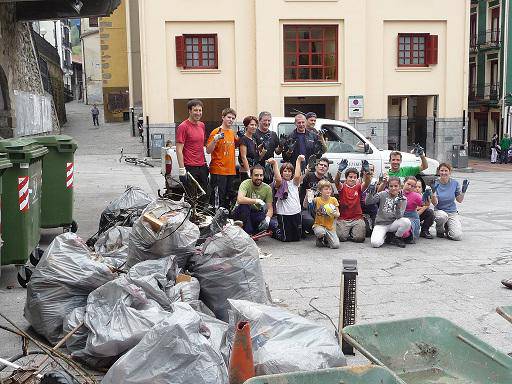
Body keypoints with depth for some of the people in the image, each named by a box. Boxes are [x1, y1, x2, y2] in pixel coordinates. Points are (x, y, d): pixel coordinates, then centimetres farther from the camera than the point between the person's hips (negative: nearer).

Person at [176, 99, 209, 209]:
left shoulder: (202, 125, 13)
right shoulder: (183, 127, -9)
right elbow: (179, 150, -12)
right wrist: (182, 169, -17)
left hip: (202, 167, 7)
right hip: (190, 168, -7)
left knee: (204, 197, 11)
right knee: (191, 198, -2)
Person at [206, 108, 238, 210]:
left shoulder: (232, 133, 12)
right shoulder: (216, 132, -9)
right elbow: (208, 151, -12)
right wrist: (215, 140, -28)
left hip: (231, 170, 8)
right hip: (219, 171, -8)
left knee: (228, 197, 15)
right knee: (217, 198, -6)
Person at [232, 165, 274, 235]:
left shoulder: (267, 188, -6)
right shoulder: (246, 184, -18)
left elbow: (270, 208, -7)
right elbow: (239, 199, -37)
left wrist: (267, 218, -27)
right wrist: (257, 201, -40)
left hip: (256, 214, 3)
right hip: (241, 213, -3)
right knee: (244, 205, -36)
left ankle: (254, 231, 5)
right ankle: (248, 233, -21)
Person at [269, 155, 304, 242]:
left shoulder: (294, 182, 10)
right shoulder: (280, 184, -1)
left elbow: (297, 176, -12)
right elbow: (278, 179, -25)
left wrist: (298, 161, -14)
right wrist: (275, 164, -27)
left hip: (296, 212, 4)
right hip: (284, 214, -4)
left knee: (297, 237, 10)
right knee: (286, 238, 0)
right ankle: (275, 231, 29)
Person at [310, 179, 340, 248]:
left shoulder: (333, 200, 1)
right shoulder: (317, 200, -4)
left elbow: (338, 214, 3)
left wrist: (335, 213, -20)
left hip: (330, 226, 2)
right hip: (319, 225, -2)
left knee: (336, 245, -15)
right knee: (320, 232, -38)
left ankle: (326, 240, 20)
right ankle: (319, 239, 1)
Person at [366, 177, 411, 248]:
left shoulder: (402, 199, -2)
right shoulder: (383, 194, -3)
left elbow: (399, 217, -13)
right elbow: (368, 202, -11)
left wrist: (398, 206, -32)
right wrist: (370, 193, -30)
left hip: (393, 224, 2)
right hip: (380, 224, -1)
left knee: (406, 222, -31)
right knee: (375, 243, -29)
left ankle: (396, 238, 0)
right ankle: (385, 236, 9)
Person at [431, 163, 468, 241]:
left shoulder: (455, 183, -1)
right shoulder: (435, 184, -7)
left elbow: (460, 200, 5)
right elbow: (435, 203, -15)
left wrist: (463, 191, -12)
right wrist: (433, 192, -31)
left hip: (452, 212, 2)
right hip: (439, 211, -2)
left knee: (457, 236, -19)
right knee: (443, 216, -41)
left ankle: (447, 227, 17)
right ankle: (439, 230, -5)